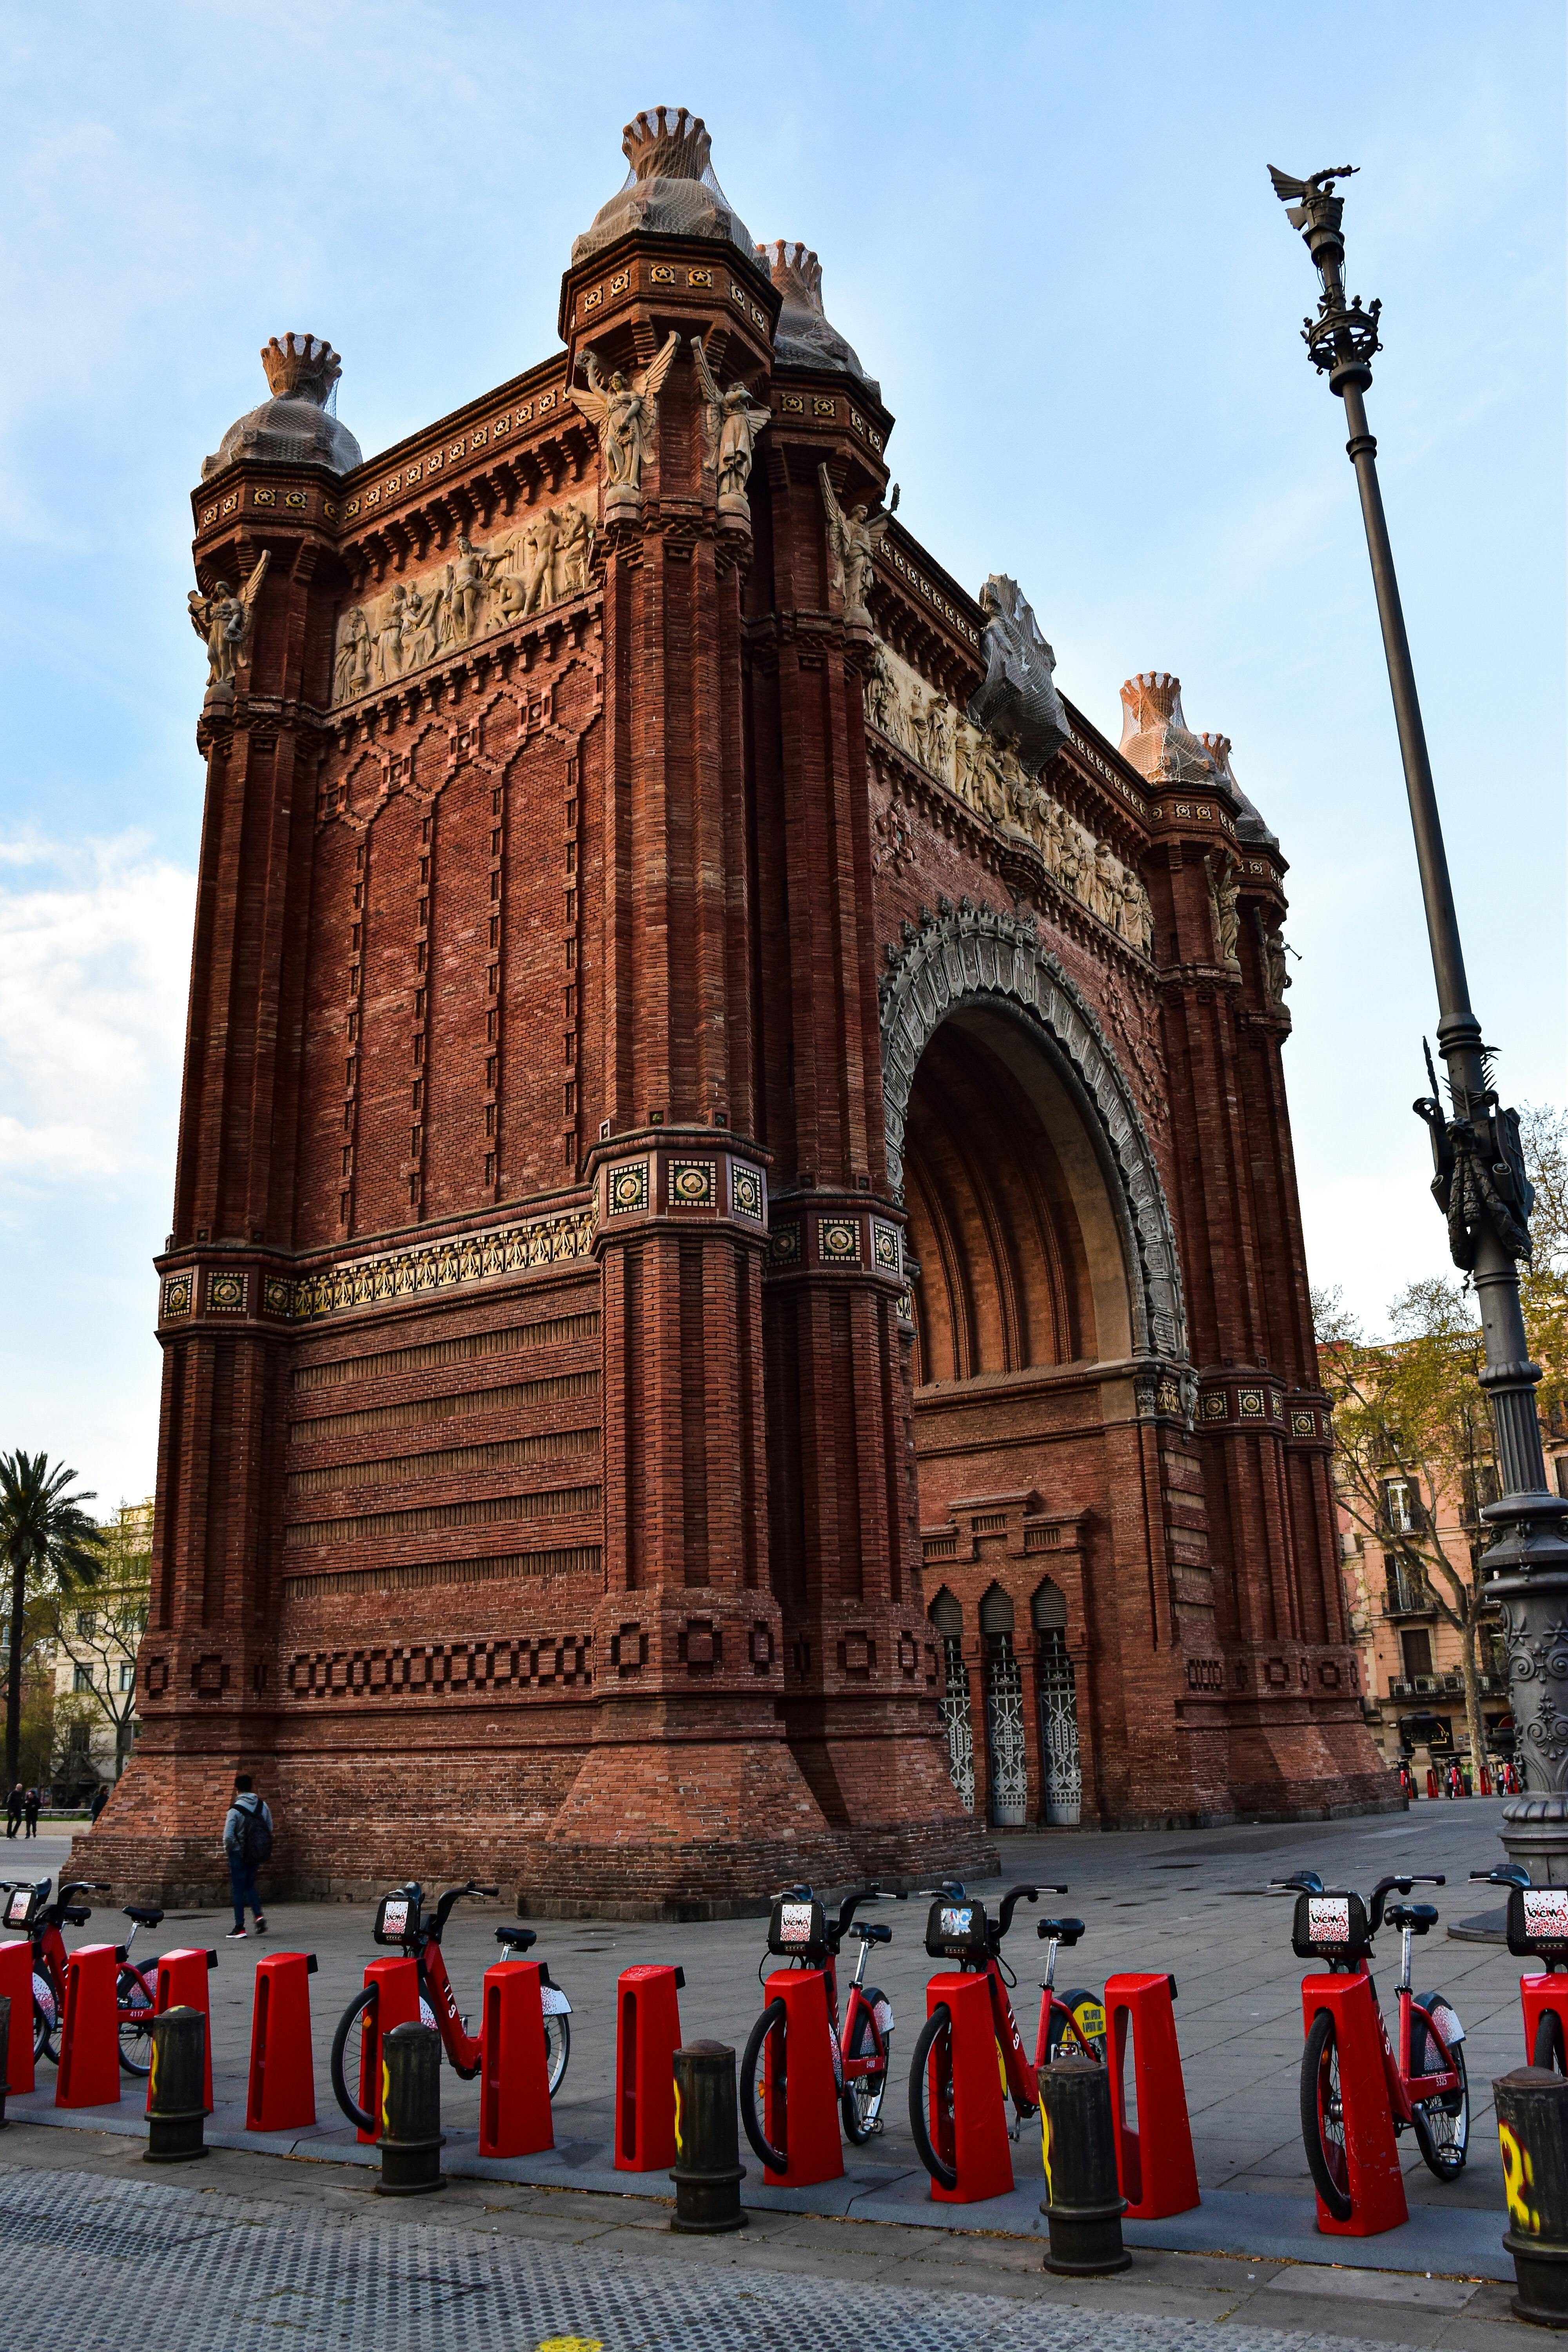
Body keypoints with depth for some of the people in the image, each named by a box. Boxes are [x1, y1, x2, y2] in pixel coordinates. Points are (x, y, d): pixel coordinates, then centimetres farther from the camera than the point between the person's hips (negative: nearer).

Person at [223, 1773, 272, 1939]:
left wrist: (228, 1849, 2)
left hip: (239, 1854, -5)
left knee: (238, 1890, 6)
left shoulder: (235, 1810, -18)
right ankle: (259, 1916, 3)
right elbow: (270, 1828, 5)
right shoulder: (262, 1806, -1)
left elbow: (228, 1836, -18)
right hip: (256, 1854, 5)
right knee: (250, 1886, 20)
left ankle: (240, 1928, 9)